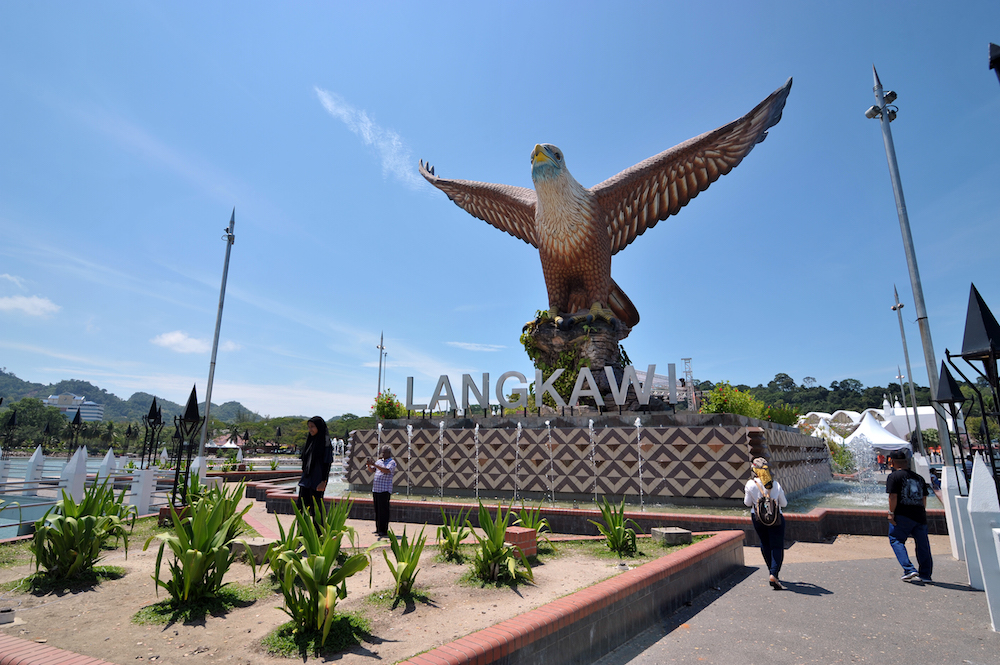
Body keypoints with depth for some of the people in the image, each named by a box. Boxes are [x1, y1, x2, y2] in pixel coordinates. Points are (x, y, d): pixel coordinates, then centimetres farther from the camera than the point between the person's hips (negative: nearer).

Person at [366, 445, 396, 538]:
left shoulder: (392, 462, -4)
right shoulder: (379, 461, 19)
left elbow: (387, 471, -21)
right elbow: (372, 470, 17)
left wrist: (374, 464, -25)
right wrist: (368, 465, -5)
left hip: (385, 489, -7)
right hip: (375, 488, 7)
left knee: (383, 510, -8)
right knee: (377, 510, 10)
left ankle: (384, 531, -5)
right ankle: (378, 529, 18)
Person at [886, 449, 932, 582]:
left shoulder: (894, 476, -7)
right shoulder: (918, 478, 14)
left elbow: (893, 496, -14)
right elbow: (924, 498, 18)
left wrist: (891, 513, -10)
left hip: (902, 516, -7)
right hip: (920, 515, 7)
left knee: (896, 540, 3)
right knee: (922, 544, 12)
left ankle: (909, 570, -8)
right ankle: (925, 574, 18)